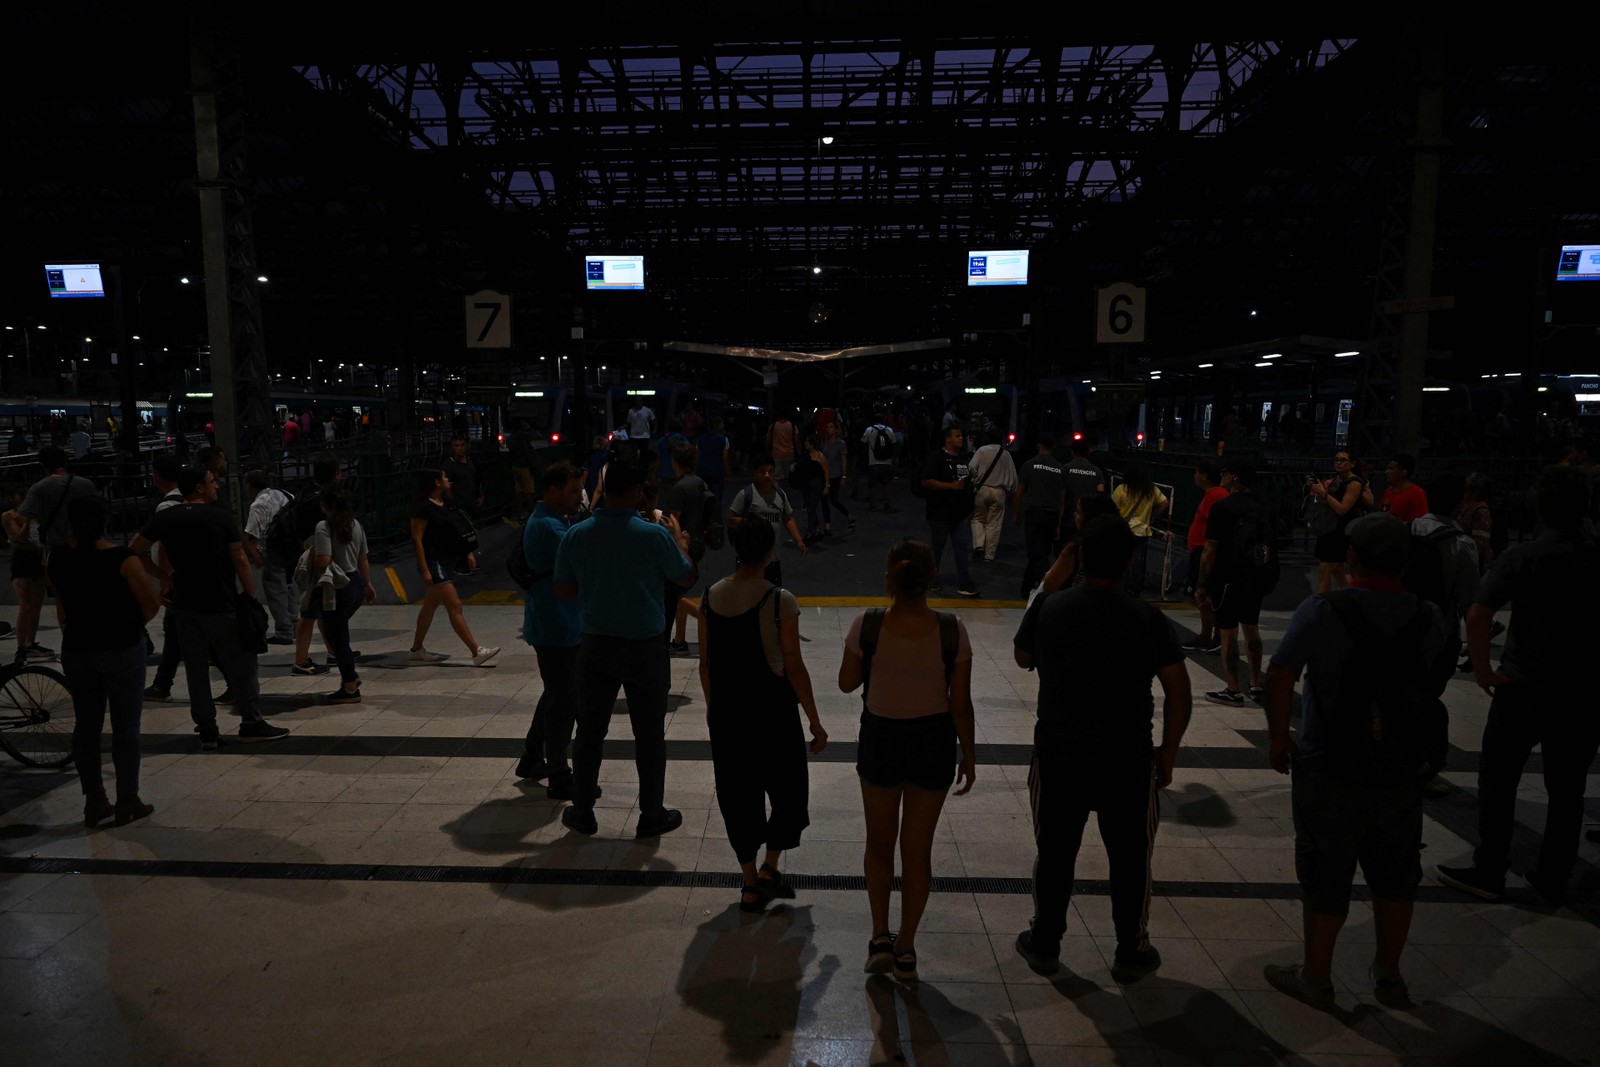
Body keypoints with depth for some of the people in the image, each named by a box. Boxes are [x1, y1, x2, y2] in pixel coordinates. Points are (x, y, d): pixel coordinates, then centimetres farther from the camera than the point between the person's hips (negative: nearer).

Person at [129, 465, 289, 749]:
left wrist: (166, 577, 19)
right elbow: (240, 560, -10)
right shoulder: (221, 517, -9)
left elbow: (134, 551, 11)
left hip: (184, 607, 5)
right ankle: (251, 723, 9)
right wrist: (251, 597, -3)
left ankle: (207, 731, 14)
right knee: (240, 665, 5)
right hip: (221, 607, -5)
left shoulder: (164, 518, 4)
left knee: (196, 669, 10)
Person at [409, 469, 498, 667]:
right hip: (434, 563, -9)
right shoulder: (423, 508, -16)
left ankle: (417, 649, 29)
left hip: (448, 561, 9)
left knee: (430, 605, 17)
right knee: (455, 606, -10)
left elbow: (457, 530, 21)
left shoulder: (446, 503, 10)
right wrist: (425, 570, -20)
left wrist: (468, 553, 15)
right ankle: (476, 652, -11)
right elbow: (416, 539, -17)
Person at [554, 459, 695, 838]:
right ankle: (652, 814, 21)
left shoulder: (576, 536, -6)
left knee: (590, 731, 15)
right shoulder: (655, 535, -15)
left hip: (595, 646, 3)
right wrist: (680, 541, 17)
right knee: (649, 733, 10)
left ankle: (582, 811, 26)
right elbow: (686, 577, 0)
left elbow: (563, 589, 3)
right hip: (644, 648, -3)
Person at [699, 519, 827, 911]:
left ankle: (751, 883, 24)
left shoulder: (711, 597, -2)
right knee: (787, 789, 17)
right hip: (771, 708, -4)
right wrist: (815, 721, -4)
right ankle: (769, 868, 10)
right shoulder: (780, 601, -15)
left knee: (737, 792, 16)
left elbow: (706, 662, 5)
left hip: (726, 709, 4)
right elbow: (794, 667, -13)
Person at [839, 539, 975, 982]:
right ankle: (906, 948, 28)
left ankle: (880, 937, 23)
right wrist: (968, 754, 4)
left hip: (880, 739, 0)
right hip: (934, 742, 0)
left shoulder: (866, 626, -18)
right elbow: (961, 703, -10)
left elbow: (847, 683, -4)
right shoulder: (952, 631, -17)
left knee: (879, 841, 23)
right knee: (918, 849, 16)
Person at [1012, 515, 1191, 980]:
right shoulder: (1147, 618, -10)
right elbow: (1178, 692, -8)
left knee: (1055, 853, 16)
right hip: (1127, 760, -1)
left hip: (1058, 755, 1)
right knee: (1130, 857, 17)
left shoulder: (1048, 607, -7)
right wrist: (1168, 750, 5)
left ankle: (1044, 945, 30)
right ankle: (1131, 953, 32)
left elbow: (1022, 658, 11)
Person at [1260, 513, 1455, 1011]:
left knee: (1326, 880, 10)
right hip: (1401, 770, 4)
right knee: (1394, 878, 20)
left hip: (1330, 772, -4)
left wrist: (1279, 737, -10)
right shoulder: (1428, 618, -3)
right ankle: (1388, 977, 36)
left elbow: (1279, 679, -23)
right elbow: (1435, 687, 7)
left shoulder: (1323, 611, -17)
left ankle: (1315, 979, 24)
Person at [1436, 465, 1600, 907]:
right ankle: (1553, 879, 23)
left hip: (1524, 688, -3)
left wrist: (1483, 669, -8)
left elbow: (1477, 617, -19)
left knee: (1498, 779, 9)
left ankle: (1489, 873, 13)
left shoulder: (1523, 556, -12)